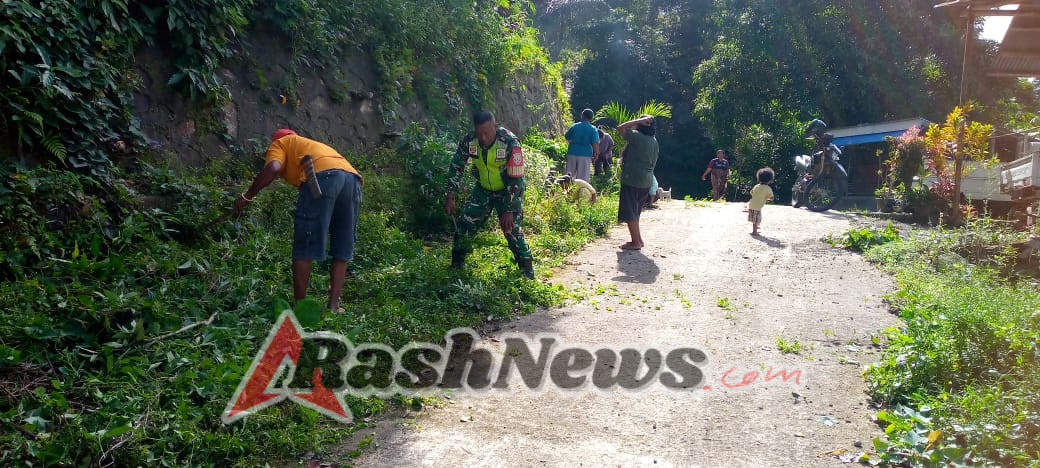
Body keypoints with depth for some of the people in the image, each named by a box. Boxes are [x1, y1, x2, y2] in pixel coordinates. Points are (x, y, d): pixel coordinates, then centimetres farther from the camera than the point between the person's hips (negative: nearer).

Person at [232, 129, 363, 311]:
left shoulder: (279, 144, 25)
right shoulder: (312, 144, 42)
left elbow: (273, 168, 3)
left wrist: (247, 196, 10)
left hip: (323, 176, -6)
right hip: (353, 177, 6)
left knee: (304, 247, 1)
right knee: (342, 250, 11)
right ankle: (333, 305, 8)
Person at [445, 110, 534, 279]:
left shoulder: (510, 143, -30)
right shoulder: (469, 141, -18)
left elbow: (515, 180, -26)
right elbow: (456, 167, -2)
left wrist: (509, 211, -27)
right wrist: (451, 196, -7)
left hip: (508, 190, -4)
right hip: (483, 189, 4)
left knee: (511, 229, -14)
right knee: (465, 224, 0)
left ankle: (528, 271, 2)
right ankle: (456, 265, 18)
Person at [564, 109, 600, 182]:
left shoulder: (574, 126, 5)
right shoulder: (593, 129, -2)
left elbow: (567, 138, 13)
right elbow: (595, 143, -12)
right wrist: (596, 153, 3)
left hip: (572, 153, 2)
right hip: (585, 155, -2)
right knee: (583, 179, 1)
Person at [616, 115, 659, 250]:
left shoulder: (638, 137, -15)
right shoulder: (654, 141, 10)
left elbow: (621, 128, -14)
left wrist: (640, 121, -10)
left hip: (632, 180, -9)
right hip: (647, 181, 9)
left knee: (630, 212, -2)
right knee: (635, 211, 19)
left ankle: (636, 242, -1)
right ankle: (638, 239, 24)